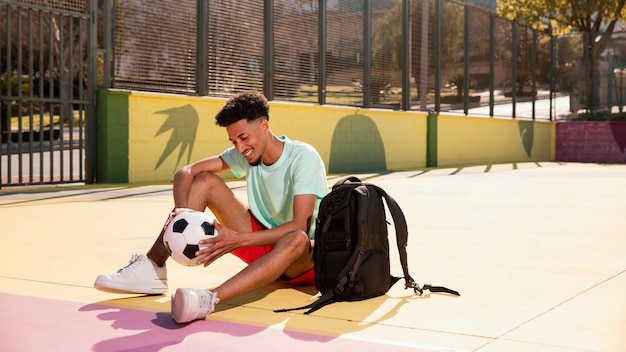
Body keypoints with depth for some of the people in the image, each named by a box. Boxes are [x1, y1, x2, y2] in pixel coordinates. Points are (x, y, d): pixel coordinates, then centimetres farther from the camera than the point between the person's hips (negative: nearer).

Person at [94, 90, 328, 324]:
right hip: (263, 239, 6)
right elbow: (186, 172, -5)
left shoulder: (303, 157, -19)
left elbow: (299, 226, -30)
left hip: (306, 256, -5)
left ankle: (208, 300, -59)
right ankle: (152, 269, -16)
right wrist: (182, 211, -26)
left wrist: (238, 240, -37)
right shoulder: (245, 154, -1)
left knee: (296, 239, -44)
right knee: (205, 180, -6)